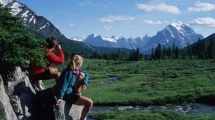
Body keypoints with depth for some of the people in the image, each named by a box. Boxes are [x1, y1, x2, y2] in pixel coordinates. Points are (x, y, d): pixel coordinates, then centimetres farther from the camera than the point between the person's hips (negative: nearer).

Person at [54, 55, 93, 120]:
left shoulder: (77, 70, 1)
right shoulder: (68, 72, -24)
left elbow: (86, 74, 14)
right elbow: (63, 85, -29)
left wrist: (84, 83, -2)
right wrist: (60, 97, -33)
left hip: (71, 92, 9)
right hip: (67, 95, -9)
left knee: (82, 75, 13)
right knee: (89, 102, -16)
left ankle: (76, 93, 13)